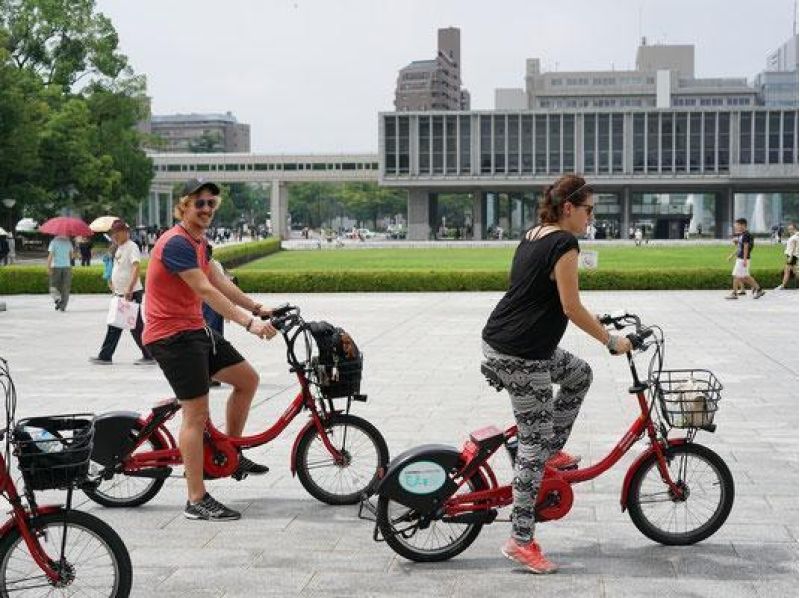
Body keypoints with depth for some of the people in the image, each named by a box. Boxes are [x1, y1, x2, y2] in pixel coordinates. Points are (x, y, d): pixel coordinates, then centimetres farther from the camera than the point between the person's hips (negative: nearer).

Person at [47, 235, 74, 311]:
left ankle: (57, 298, -19)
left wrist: (48, 268, -14)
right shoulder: (68, 242, 4)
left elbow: (50, 255, -12)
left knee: (54, 287, 9)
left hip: (56, 267, -2)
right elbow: (72, 256, 7)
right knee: (65, 288, 7)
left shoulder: (54, 242, -3)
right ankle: (62, 307, 1)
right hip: (67, 267, 2)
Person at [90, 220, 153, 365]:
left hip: (132, 293, -9)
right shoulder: (119, 248, 15)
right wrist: (113, 283, 19)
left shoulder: (131, 247, -13)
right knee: (114, 326, 11)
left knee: (136, 326, -5)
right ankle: (105, 356, 16)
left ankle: (149, 356, 3)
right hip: (120, 293, 9)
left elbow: (135, 268, -25)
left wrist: (129, 289, -32)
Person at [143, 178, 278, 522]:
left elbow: (220, 282, 17)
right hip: (172, 335, -10)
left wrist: (257, 308, 12)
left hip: (194, 330, 10)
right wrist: (248, 323, -31)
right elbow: (206, 291, -27)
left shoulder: (197, 242, 13)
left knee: (247, 378, 10)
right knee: (196, 413, -9)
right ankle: (197, 502, -4)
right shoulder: (176, 243, -19)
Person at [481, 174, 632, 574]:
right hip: (520, 356, -10)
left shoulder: (532, 237, 14)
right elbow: (572, 308, -15)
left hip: (499, 342, 10)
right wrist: (612, 341, -4)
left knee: (579, 374, 25)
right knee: (534, 441, -5)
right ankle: (520, 541, -1)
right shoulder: (563, 243, -14)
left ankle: (552, 452, 28)